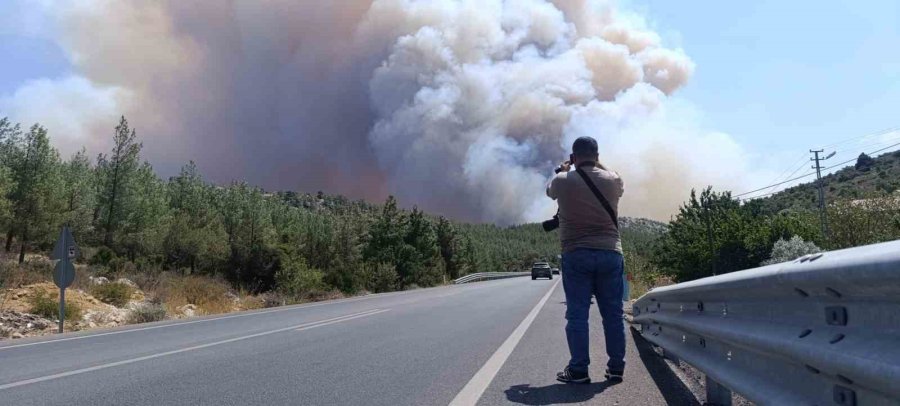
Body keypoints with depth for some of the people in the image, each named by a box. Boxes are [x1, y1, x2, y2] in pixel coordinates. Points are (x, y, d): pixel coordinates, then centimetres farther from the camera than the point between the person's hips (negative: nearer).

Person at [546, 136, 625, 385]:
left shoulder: (563, 181, -4)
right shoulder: (613, 180, 0)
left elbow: (550, 190, 20)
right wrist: (598, 166, 36)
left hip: (576, 254, -2)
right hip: (610, 252, 2)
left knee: (577, 314, 1)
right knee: (613, 313, 8)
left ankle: (578, 370, 1)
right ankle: (616, 368, 12)